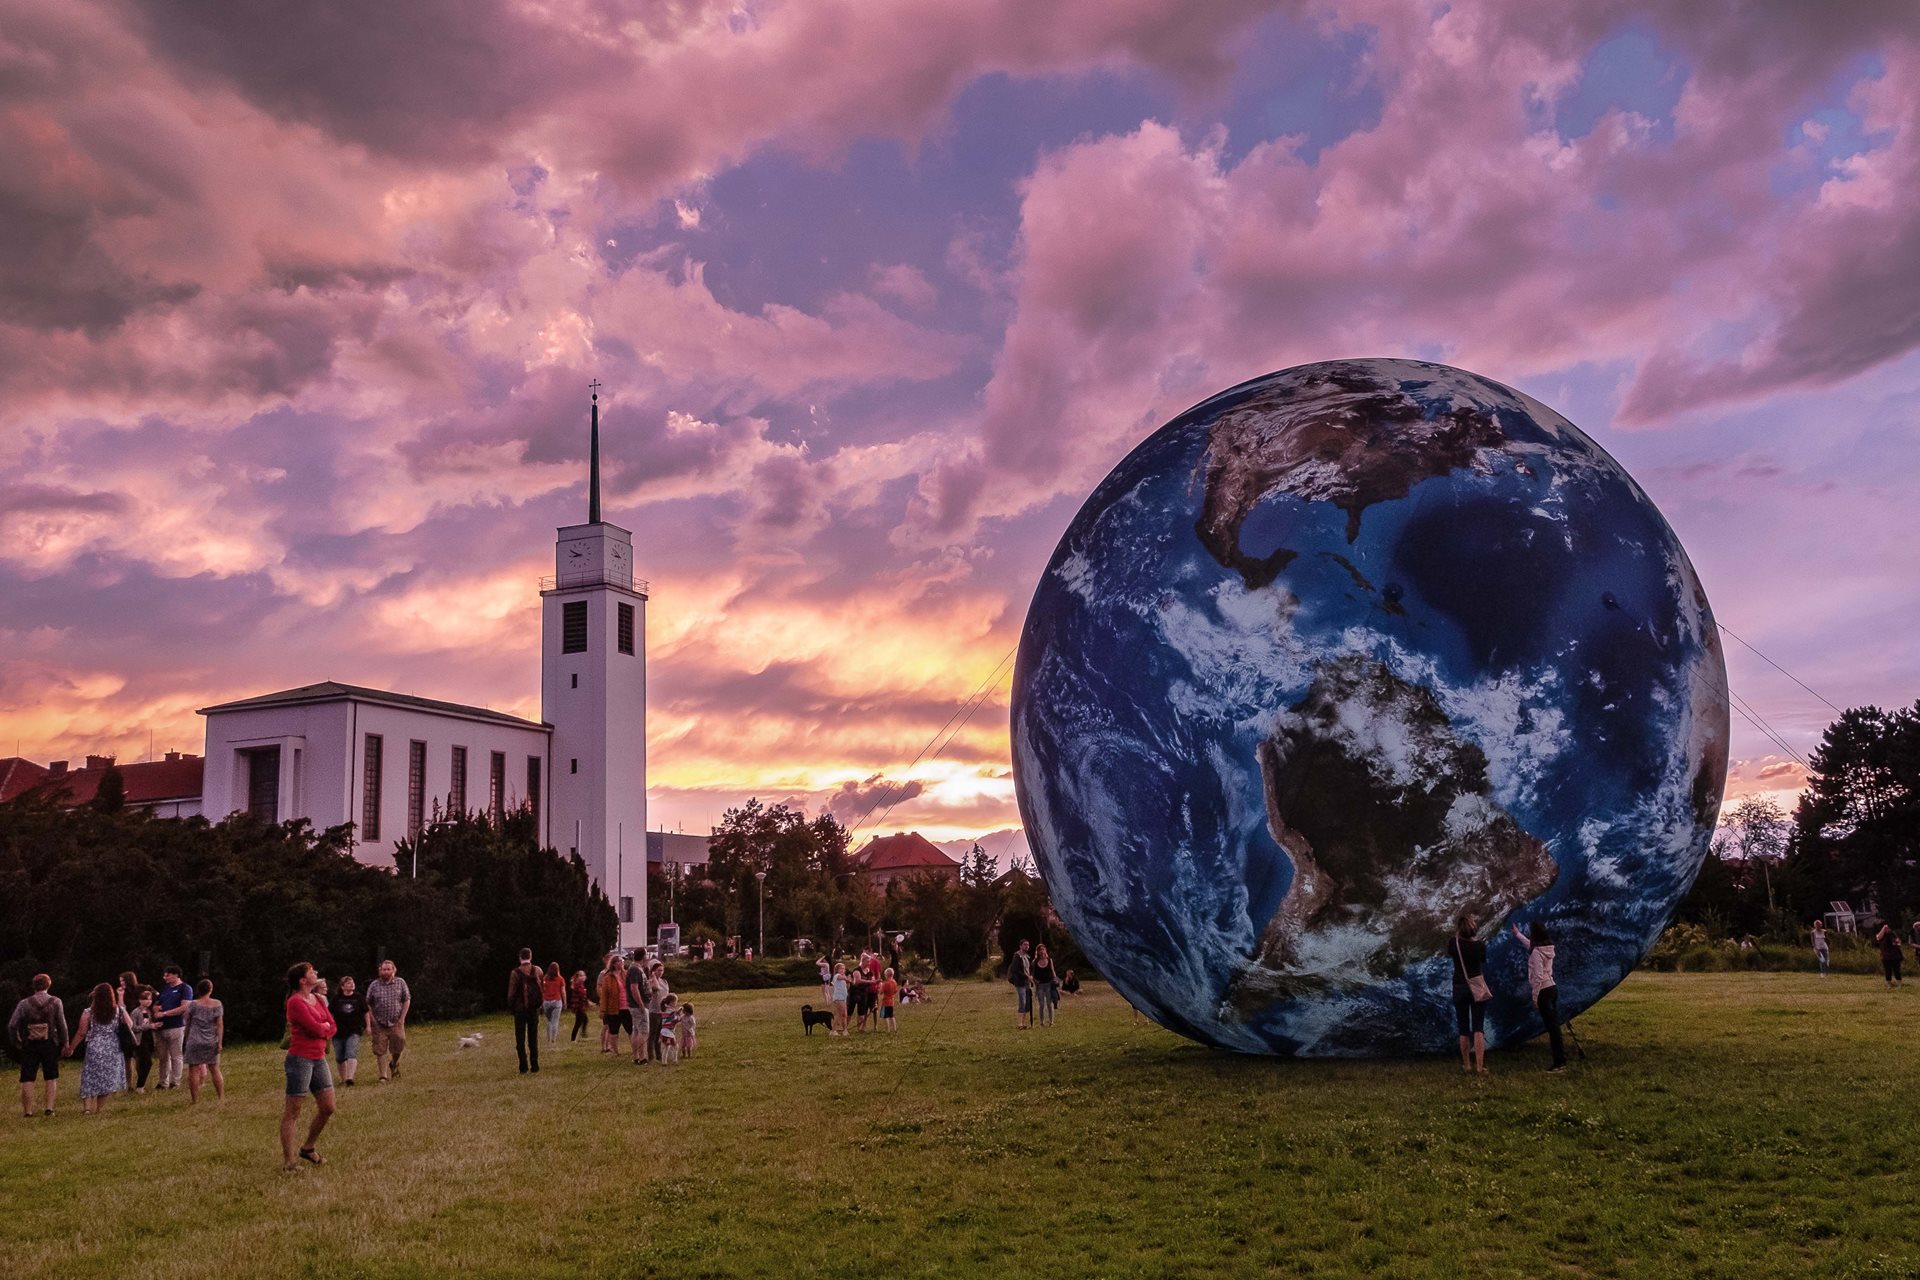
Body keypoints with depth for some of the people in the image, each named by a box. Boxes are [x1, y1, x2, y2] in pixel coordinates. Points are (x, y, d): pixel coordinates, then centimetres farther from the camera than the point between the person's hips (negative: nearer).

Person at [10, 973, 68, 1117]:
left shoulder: (24, 1003, -1)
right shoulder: (55, 1002, -3)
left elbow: (12, 1025, -5)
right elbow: (62, 1024, -5)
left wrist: (16, 1043, 7)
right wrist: (64, 1042, 5)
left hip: (29, 1045, 0)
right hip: (50, 1044, 0)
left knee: (27, 1079, 7)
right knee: (51, 1078, 11)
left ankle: (27, 1111, 7)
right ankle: (49, 1108, 6)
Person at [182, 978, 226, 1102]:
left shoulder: (193, 1004, -4)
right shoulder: (217, 1004, 0)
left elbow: (187, 1023, 5)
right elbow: (220, 1024, -4)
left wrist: (186, 1039, 18)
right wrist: (220, 1042, -2)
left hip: (195, 1041, -3)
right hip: (211, 1042, 3)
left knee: (194, 1070, 1)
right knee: (215, 1069, 10)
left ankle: (195, 1099, -1)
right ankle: (222, 1097, 9)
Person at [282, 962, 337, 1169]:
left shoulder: (318, 1000, 13)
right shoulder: (295, 1002, -12)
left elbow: (332, 1027, 10)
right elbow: (315, 1028, -17)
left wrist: (321, 1029, -9)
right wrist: (325, 1027, 2)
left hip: (319, 1059, 8)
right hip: (300, 1059, -8)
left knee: (327, 1108, 10)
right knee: (293, 1112, -2)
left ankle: (308, 1148, 28)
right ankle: (288, 1161, 3)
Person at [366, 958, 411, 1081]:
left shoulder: (400, 983, 3)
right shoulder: (374, 985, 2)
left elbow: (407, 1000, 6)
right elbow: (367, 1004, 6)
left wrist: (402, 1018, -1)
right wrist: (372, 1019, -3)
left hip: (396, 1023, 0)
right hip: (379, 1024, 0)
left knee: (398, 1048, 0)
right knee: (380, 1051, -2)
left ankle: (394, 1064, 31)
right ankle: (383, 1076, 5)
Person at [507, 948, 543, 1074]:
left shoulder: (515, 973, -10)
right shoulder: (537, 970, -1)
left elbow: (511, 992, -7)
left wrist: (510, 1007, 3)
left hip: (520, 1008, -2)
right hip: (534, 1008, 2)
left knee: (520, 1040, 5)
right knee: (533, 1038, 9)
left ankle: (523, 1068, 0)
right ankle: (535, 1067, 7)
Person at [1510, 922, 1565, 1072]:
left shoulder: (1536, 952, -18)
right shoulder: (1548, 947, 9)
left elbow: (1538, 977, -21)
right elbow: (1530, 944, 32)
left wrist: (1535, 997, -14)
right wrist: (1517, 934, 45)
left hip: (1543, 991, -9)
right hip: (1553, 988, 9)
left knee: (1551, 1027, -7)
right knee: (1554, 1026, 11)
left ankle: (1559, 1063, -6)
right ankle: (1561, 1058, 15)